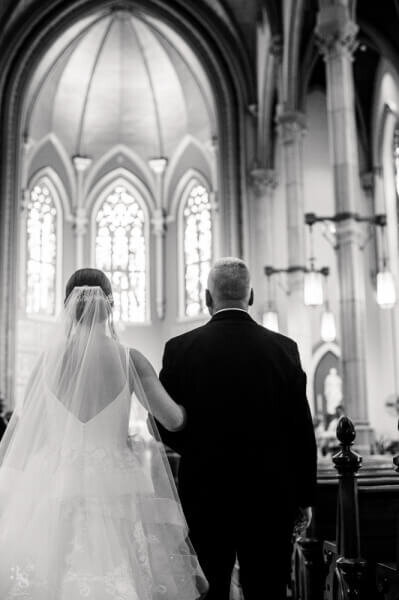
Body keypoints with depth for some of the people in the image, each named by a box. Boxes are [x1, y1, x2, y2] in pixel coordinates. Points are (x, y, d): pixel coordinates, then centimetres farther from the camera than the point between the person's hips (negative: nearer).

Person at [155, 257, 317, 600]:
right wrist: (305, 497, 8)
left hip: (204, 495, 0)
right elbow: (302, 431, -2)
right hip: (271, 496, 1)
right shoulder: (284, 349, -5)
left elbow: (166, 427, -1)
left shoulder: (180, 349, -7)